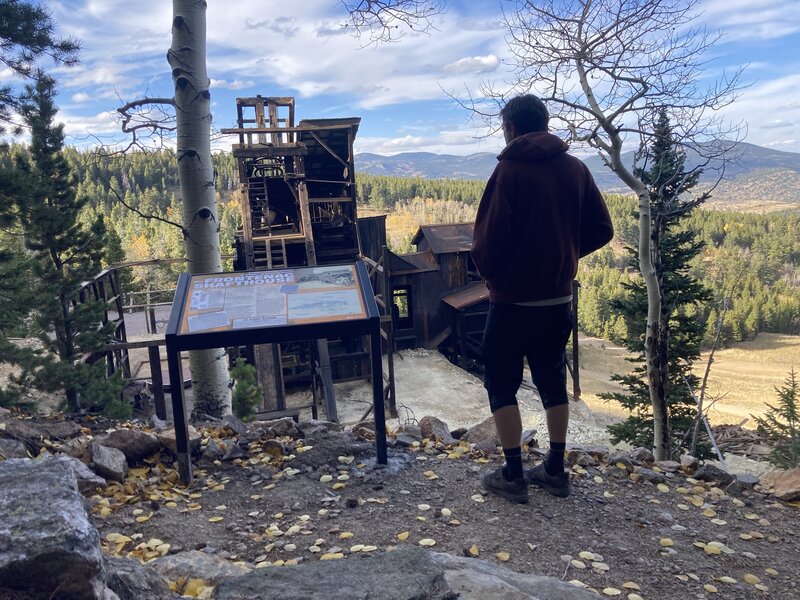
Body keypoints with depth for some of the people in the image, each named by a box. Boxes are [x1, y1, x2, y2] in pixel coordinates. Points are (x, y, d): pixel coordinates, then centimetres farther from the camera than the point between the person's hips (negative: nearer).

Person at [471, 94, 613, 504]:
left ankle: (513, 476, 11)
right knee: (553, 382, 16)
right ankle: (555, 470, 24)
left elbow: (490, 236, -16)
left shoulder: (510, 169, -12)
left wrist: (486, 270, 3)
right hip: (559, 298, 6)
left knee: (501, 385, 7)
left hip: (514, 300, -6)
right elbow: (601, 230, 5)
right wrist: (563, 255, 14)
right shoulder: (575, 168, 4)